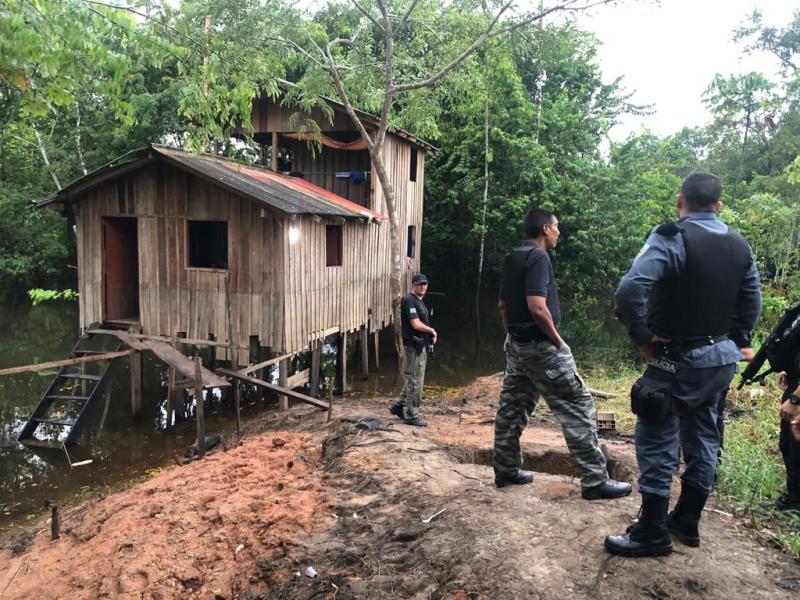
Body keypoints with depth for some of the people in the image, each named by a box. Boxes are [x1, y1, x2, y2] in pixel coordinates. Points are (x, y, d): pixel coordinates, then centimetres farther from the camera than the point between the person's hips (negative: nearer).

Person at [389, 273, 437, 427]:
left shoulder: (419, 301, 17)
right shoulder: (409, 300, -14)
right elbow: (416, 325, -20)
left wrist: (430, 334, 4)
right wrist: (432, 331, -5)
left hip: (421, 345, 10)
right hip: (414, 346, -10)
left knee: (411, 379, 17)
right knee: (415, 381, -4)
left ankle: (399, 406, 27)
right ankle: (411, 415, 5)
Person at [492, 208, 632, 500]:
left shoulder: (512, 258, 12)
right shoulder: (538, 257, -17)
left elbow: (503, 304, 17)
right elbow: (537, 307, -27)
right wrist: (557, 340, -15)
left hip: (516, 344, 10)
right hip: (540, 346, -9)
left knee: (511, 408, 13)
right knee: (578, 406, -2)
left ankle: (506, 471, 22)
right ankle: (595, 480, 3)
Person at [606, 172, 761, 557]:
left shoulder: (672, 238, -18)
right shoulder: (740, 247, 6)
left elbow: (630, 289, -32)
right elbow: (751, 305, 11)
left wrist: (641, 336, -19)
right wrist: (735, 341, 16)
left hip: (677, 359, -8)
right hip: (720, 358, 8)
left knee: (657, 444, 2)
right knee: (702, 439, 17)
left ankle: (652, 533, 10)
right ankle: (687, 522, 30)